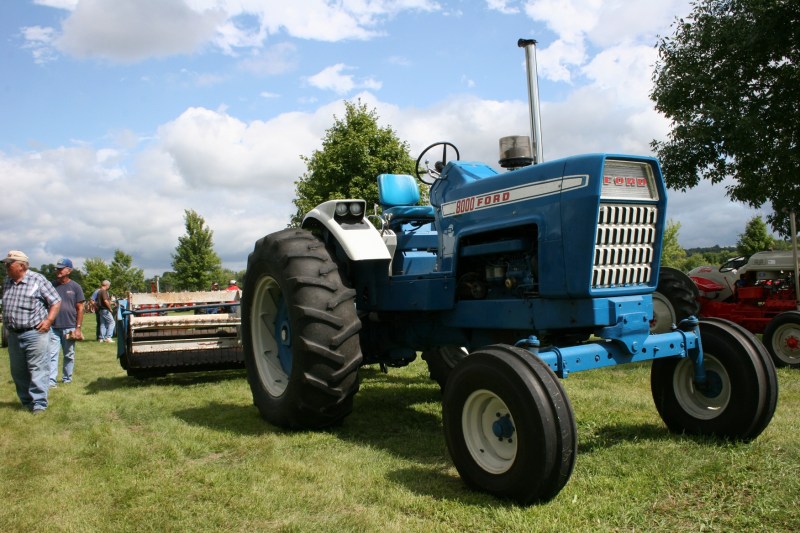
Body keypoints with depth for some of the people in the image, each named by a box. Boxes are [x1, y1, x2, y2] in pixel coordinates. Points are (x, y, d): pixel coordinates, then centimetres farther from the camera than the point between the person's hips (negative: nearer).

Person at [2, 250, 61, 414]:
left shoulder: (38, 280, -6)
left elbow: (56, 302, -5)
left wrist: (48, 320, -15)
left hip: (35, 333, -7)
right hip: (13, 334, 7)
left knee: (38, 369, -6)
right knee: (18, 371, 13)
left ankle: (39, 404, -2)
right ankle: (26, 402, 25)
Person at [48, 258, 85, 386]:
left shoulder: (75, 287, 2)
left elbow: (80, 309, 2)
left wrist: (78, 328, -3)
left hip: (69, 327, -1)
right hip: (54, 327, 1)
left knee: (69, 355, 9)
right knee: (52, 355, -4)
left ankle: (67, 378, 21)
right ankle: (51, 381, -5)